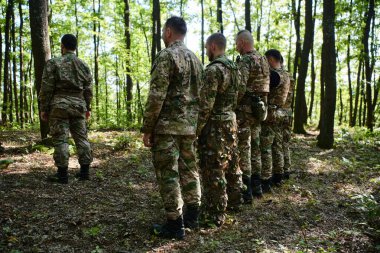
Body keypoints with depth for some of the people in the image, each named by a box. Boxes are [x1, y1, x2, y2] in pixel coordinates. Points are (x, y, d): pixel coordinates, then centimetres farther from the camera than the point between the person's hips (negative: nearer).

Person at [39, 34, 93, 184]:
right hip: (78, 105, 4)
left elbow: (46, 88, -6)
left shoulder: (53, 63, -3)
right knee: (81, 137, 9)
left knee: (60, 139, -1)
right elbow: (88, 89, 11)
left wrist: (44, 108, 0)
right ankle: (85, 171, 12)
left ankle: (62, 174, 1)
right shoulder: (83, 65, 10)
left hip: (59, 105, -4)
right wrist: (87, 107, 17)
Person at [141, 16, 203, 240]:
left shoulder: (166, 56, -11)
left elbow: (156, 96, -17)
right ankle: (192, 216, 25)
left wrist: (147, 128, -11)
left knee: (168, 174, -1)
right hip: (191, 126, 8)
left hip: (168, 126, -8)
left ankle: (175, 224, 5)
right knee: (190, 170, 15)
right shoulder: (196, 59, 14)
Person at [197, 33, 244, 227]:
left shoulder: (213, 69, -16)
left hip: (215, 124, -9)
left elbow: (206, 103, -20)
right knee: (231, 163, 19)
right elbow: (241, 91, 18)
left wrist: (197, 128, -15)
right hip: (231, 120, 9)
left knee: (213, 169, -3)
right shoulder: (234, 68, 11)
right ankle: (234, 201, 33)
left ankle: (215, 215, 3)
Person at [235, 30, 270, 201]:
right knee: (255, 147, 16)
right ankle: (256, 186, 24)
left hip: (245, 109, -9)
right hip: (259, 109, 9)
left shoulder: (245, 60, -14)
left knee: (243, 149, -3)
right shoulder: (263, 60, 14)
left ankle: (246, 190, 2)